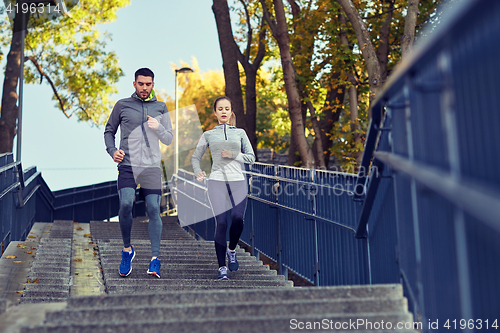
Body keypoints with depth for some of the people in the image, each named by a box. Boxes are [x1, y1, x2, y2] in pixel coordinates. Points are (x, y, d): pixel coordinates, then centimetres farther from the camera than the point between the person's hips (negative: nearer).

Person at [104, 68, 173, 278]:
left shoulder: (160, 108, 13)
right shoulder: (122, 105, 10)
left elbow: (169, 139, 12)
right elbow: (109, 131, 17)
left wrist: (158, 127, -9)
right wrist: (112, 150, -2)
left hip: (152, 167, 1)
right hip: (127, 166, -1)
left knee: (154, 210, -6)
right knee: (126, 204, -18)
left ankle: (155, 259, 1)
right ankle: (127, 249, 4)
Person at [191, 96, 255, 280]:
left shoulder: (240, 133, 15)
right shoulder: (208, 135, 13)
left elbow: (251, 157, 13)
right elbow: (195, 157, 20)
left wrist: (233, 156, -3)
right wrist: (198, 172, 1)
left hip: (238, 182, 1)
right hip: (217, 182, -1)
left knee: (237, 219, -17)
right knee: (221, 223, -10)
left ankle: (231, 250, 13)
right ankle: (222, 267, -1)